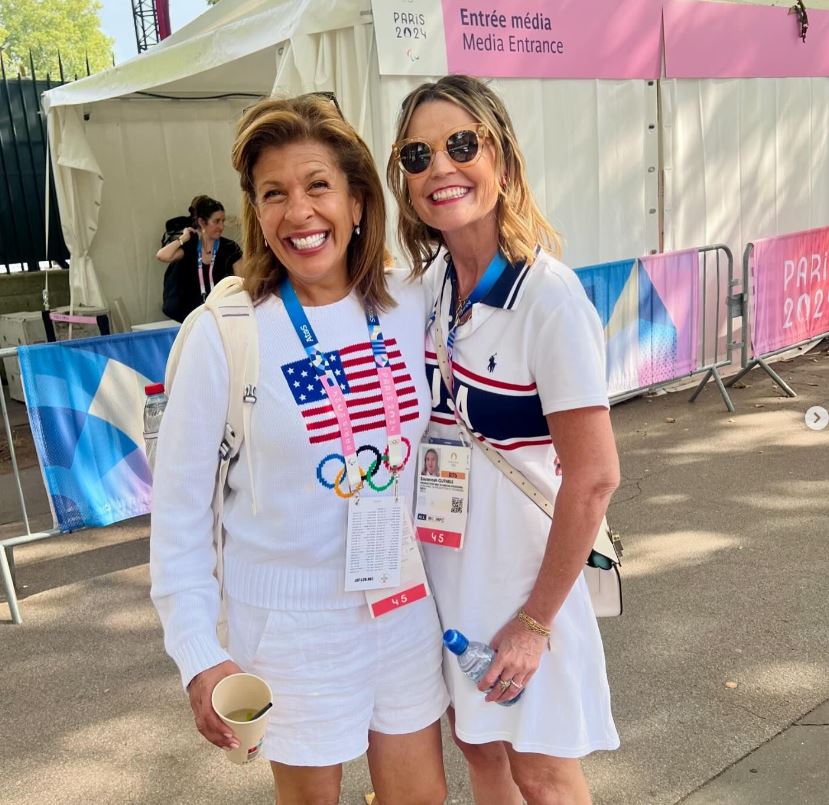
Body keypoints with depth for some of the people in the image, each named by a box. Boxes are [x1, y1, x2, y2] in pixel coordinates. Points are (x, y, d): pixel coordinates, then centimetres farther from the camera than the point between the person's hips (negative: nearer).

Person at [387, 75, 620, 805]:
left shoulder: (549, 296, -22)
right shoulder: (431, 278, -1)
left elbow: (594, 477, -21)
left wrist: (535, 620, -15)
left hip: (521, 574, -6)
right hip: (444, 566, 6)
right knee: (477, 743, 23)